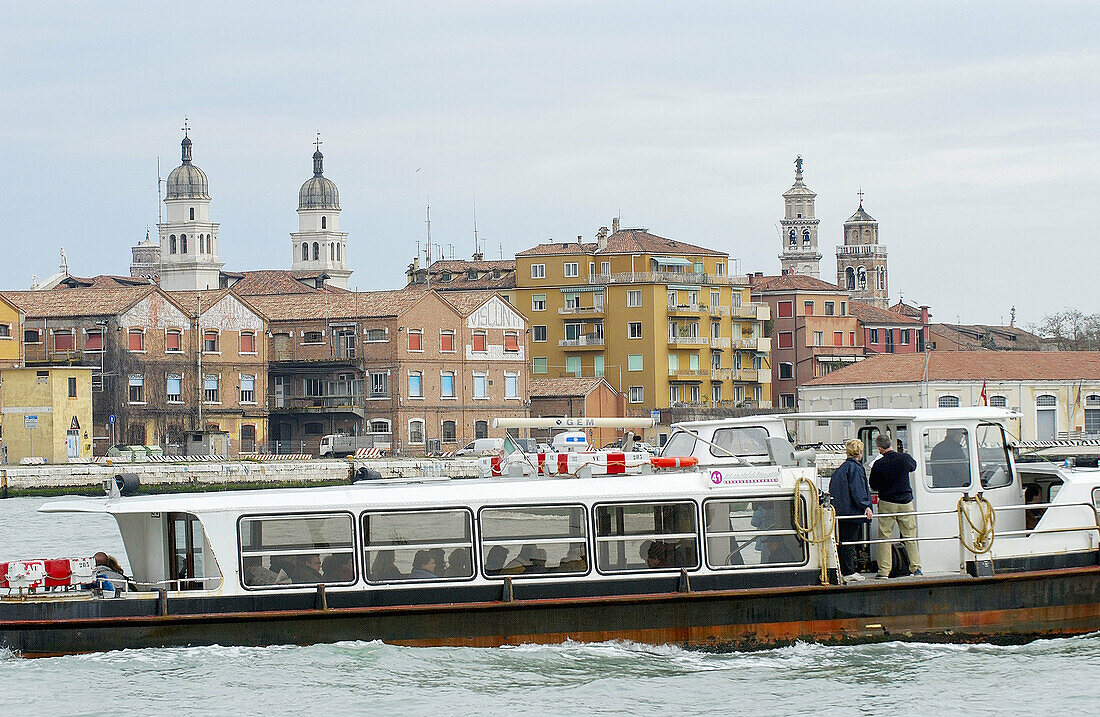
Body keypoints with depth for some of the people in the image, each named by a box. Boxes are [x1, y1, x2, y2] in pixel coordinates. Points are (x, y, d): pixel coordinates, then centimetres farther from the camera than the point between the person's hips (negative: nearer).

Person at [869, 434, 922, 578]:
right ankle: (916, 567, 9)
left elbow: (873, 486, -1)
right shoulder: (905, 458, -5)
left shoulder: (878, 465, -12)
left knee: (885, 537, 4)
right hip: (906, 503, 2)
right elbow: (913, 466, 20)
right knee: (910, 536, 10)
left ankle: (884, 570, 1)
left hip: (887, 504, -2)